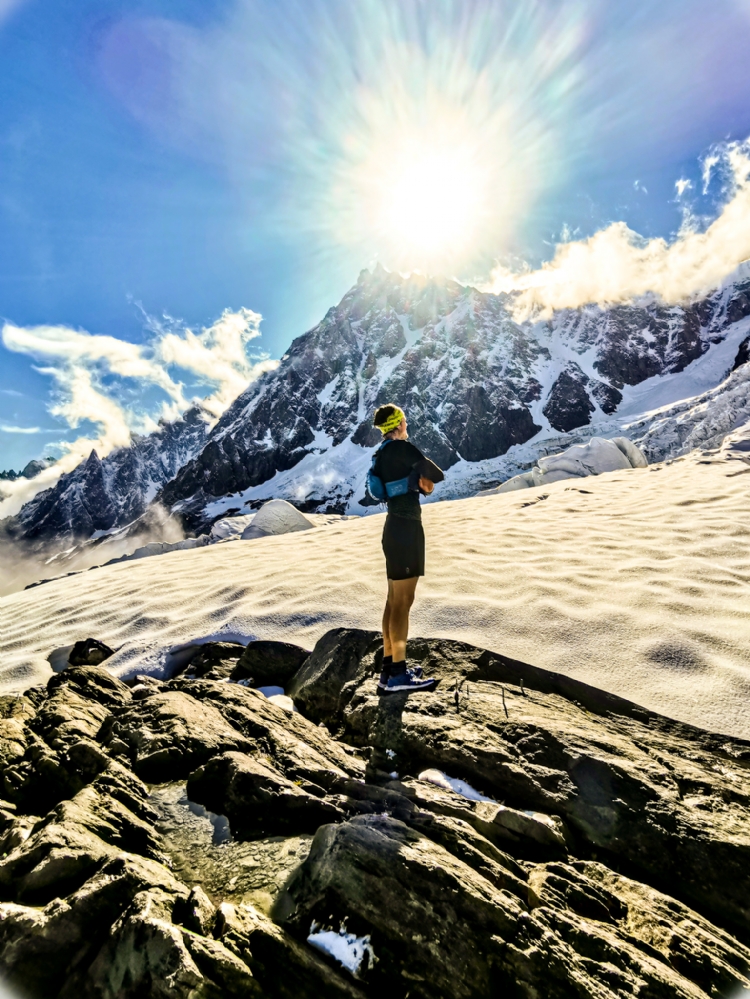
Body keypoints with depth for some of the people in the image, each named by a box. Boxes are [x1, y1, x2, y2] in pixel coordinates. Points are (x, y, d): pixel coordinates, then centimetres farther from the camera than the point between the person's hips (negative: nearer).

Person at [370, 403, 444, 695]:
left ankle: (388, 670, 20)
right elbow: (433, 473, -8)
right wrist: (432, 477, 13)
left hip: (396, 527, 10)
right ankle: (398, 674, 1)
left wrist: (422, 482, 4)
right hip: (406, 529, -10)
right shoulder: (400, 447, -12)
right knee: (403, 602, -6)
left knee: (394, 600, 12)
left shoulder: (383, 453, 16)